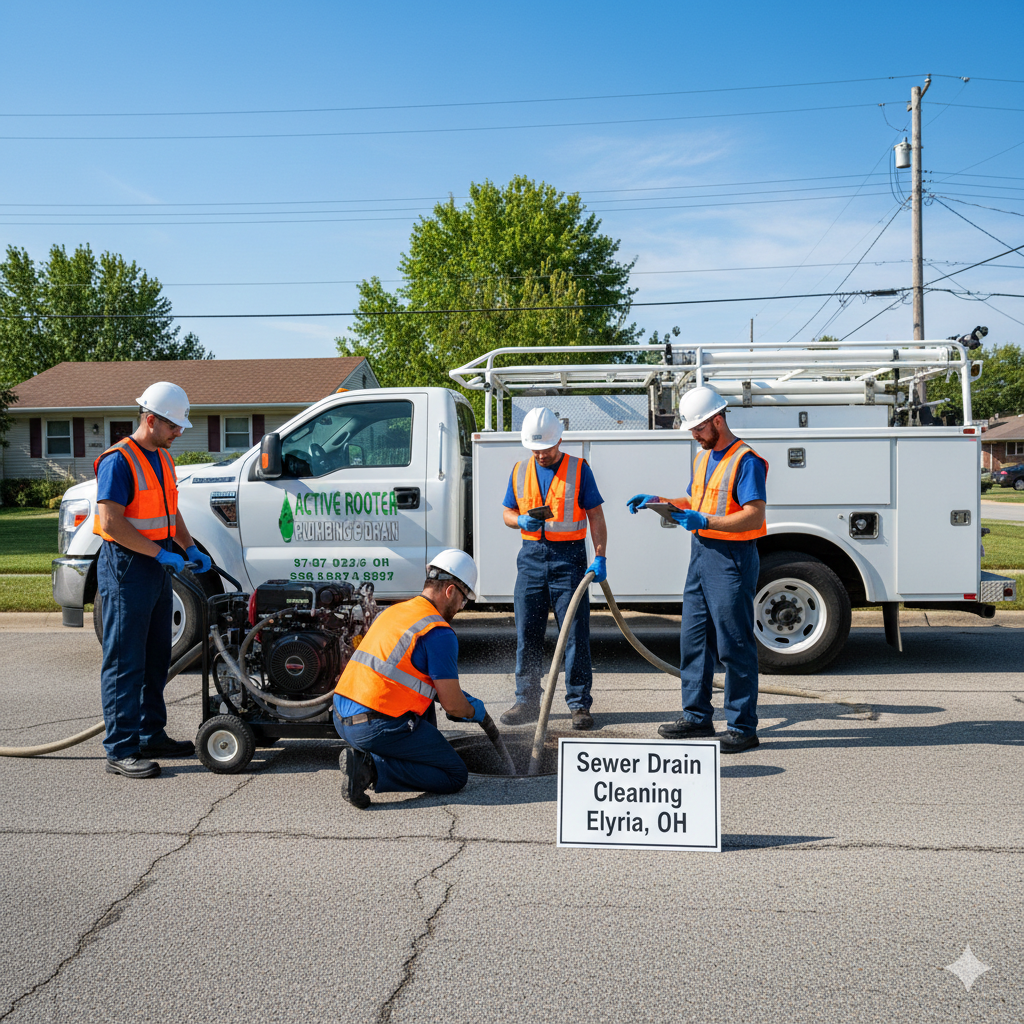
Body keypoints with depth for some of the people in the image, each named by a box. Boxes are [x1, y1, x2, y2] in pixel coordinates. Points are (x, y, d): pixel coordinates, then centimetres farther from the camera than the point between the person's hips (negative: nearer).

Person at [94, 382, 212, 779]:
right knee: (125, 662, -5)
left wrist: (191, 549, 10)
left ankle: (152, 735, 25)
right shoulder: (118, 461, -14)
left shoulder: (163, 459, 14)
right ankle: (121, 750, 1)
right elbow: (111, 522, -21)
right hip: (126, 567, -9)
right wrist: (160, 553, -21)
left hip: (157, 567, 9)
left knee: (155, 658, 15)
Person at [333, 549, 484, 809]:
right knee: (456, 776, 3)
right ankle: (372, 768, -10)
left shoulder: (392, 611, 16)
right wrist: (473, 712, 16)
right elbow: (451, 704, -8)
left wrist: (460, 697, 32)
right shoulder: (439, 632, -10)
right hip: (379, 728, -9)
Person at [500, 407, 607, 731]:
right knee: (527, 634, 5)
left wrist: (600, 558, -10)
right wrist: (523, 521, -7)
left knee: (575, 634, -3)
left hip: (568, 557, -3)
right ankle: (527, 702, 16)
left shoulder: (578, 469, 1)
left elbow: (596, 516, 0)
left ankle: (579, 704, 5)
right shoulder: (520, 472, 11)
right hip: (531, 555, 4)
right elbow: (508, 513, 16)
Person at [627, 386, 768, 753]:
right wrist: (658, 501, 12)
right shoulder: (703, 457, 15)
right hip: (700, 554, 9)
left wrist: (705, 522, -31)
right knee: (693, 638, 13)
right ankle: (697, 716, 24)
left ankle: (742, 727, 7)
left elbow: (754, 516, -22)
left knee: (734, 645, -3)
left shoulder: (745, 461, -13)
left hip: (732, 560, -9)